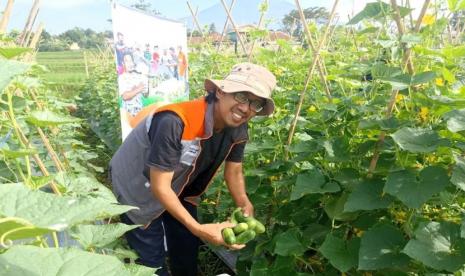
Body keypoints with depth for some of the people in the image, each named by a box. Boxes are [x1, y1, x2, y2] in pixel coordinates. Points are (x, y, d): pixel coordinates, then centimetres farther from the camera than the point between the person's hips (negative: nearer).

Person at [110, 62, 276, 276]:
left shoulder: (238, 128, -18)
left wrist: (245, 210, -17)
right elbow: (160, 187, -34)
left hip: (180, 188, 6)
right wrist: (198, 229, -34)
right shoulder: (175, 123, -40)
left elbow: (234, 172, -3)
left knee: (188, 249, 19)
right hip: (139, 189, -6)